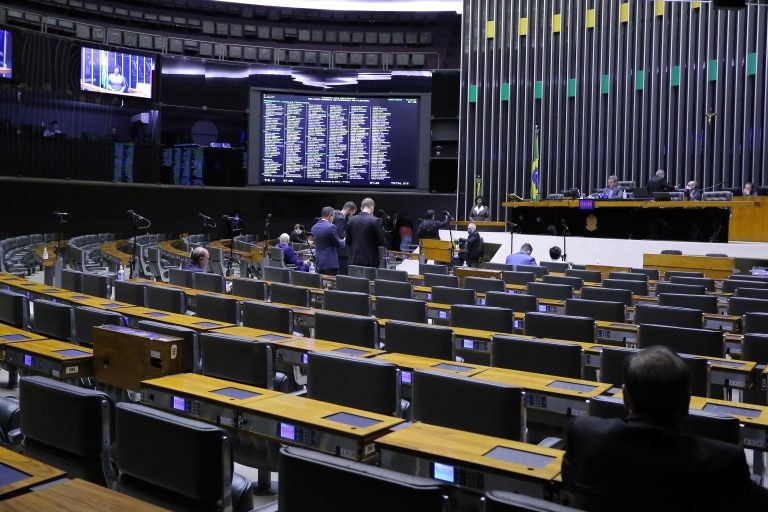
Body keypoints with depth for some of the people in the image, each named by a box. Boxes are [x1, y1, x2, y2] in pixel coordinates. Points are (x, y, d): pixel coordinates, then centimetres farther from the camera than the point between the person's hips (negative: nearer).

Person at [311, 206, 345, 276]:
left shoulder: (314, 227, 7)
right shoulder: (331, 227, -16)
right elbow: (338, 244, -8)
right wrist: (344, 241, 14)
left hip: (319, 262, 7)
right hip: (330, 262, -7)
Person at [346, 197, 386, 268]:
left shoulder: (351, 220, 3)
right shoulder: (375, 221, -11)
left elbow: (348, 241, 9)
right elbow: (382, 242, -7)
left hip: (354, 259, 4)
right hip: (370, 260, -4)